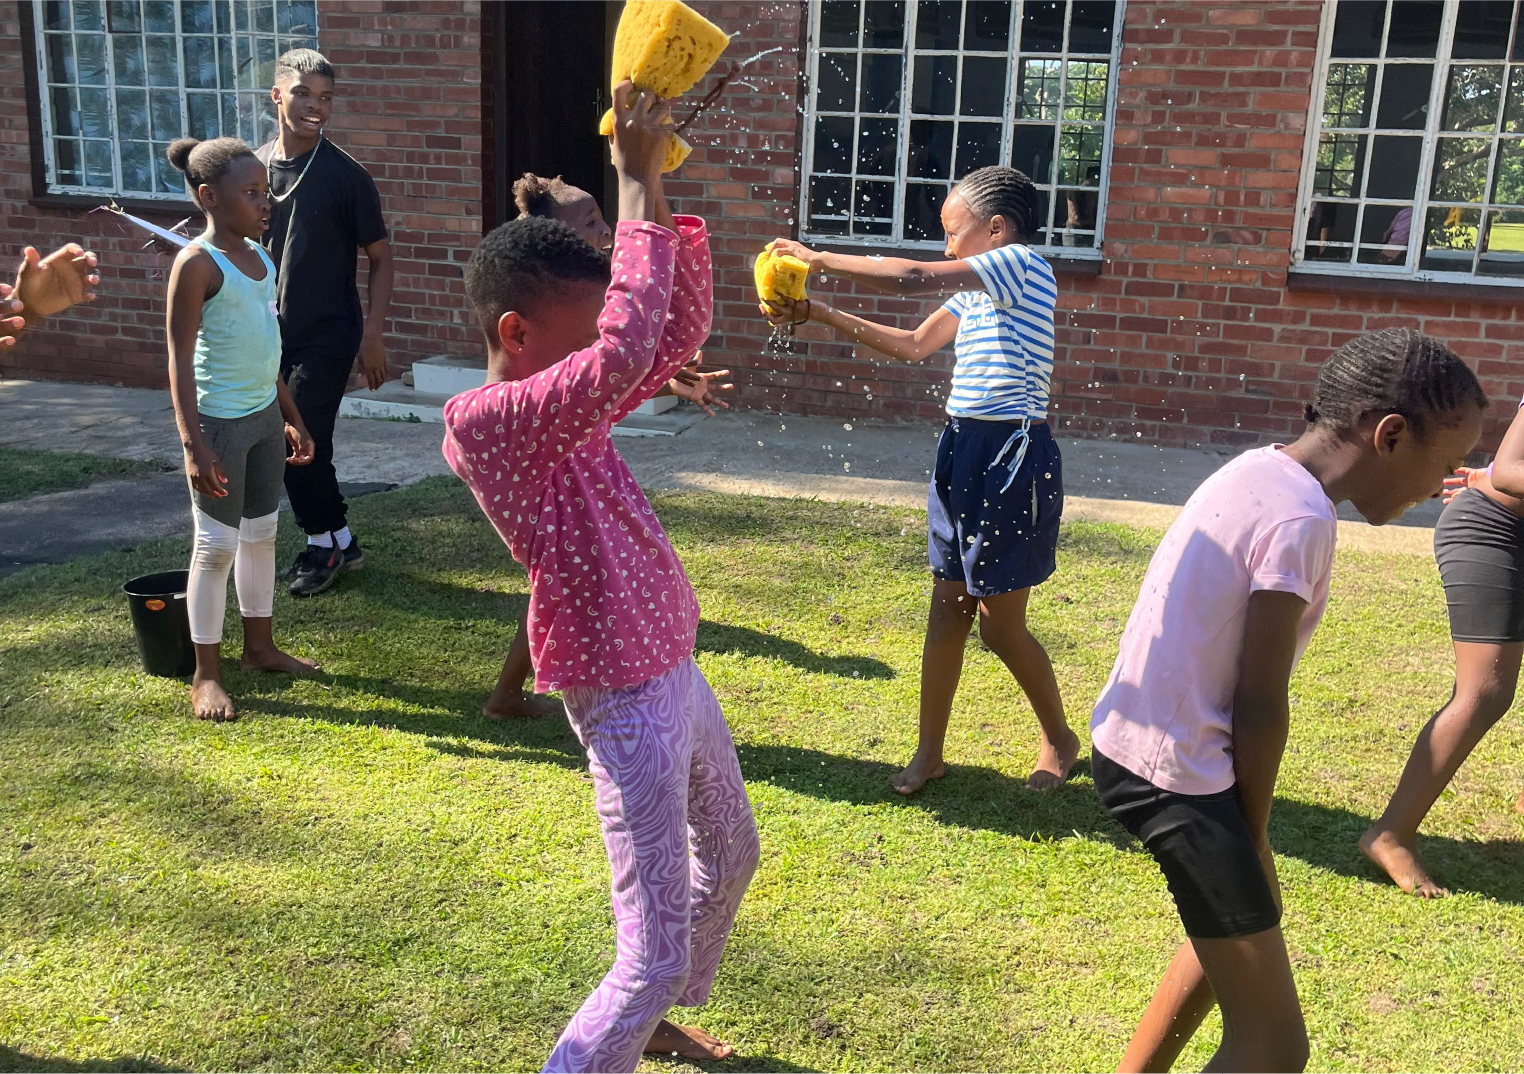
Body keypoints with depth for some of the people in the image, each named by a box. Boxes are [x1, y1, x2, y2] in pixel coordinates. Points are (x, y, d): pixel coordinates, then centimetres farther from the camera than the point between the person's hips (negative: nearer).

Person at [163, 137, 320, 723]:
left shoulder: (259, 256, 9)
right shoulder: (197, 263, -15)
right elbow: (181, 360, -17)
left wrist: (292, 417, 18)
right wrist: (193, 445, -22)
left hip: (266, 415, 8)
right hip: (221, 421, -8)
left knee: (261, 532, 16)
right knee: (217, 544, -1)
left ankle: (259, 646, 31)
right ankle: (206, 674, 11)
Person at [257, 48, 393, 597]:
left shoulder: (345, 175, -8)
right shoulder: (256, 166, 5)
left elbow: (380, 258, -4)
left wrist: (373, 336, -11)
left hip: (327, 336, -5)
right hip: (271, 335, 5)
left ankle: (326, 541, 12)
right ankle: (337, 542, 24)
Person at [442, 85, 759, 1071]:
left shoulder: (566, 414, 6)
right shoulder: (482, 420, -21)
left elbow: (681, 329, 7)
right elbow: (624, 353, -34)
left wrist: (659, 190, -4)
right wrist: (636, 184, -26)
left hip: (674, 668, 10)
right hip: (625, 700, -10)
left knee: (730, 856, 29)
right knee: (653, 958, -6)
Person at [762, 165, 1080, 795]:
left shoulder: (1022, 264, -13)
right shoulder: (976, 290, 14)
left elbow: (913, 278, -22)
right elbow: (914, 346, 14)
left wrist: (818, 258, -13)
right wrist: (818, 314, 8)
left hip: (1012, 455, -9)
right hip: (964, 452, 9)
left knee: (1000, 624, 2)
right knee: (947, 609, 11)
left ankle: (1060, 739, 25)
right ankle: (929, 754, 21)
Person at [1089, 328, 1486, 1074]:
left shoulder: (1258, 473, 9)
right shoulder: (1300, 518, -18)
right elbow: (1260, 703, -16)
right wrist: (1256, 832, -1)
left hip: (1135, 742, 10)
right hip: (1175, 772, -10)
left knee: (1242, 920, 32)